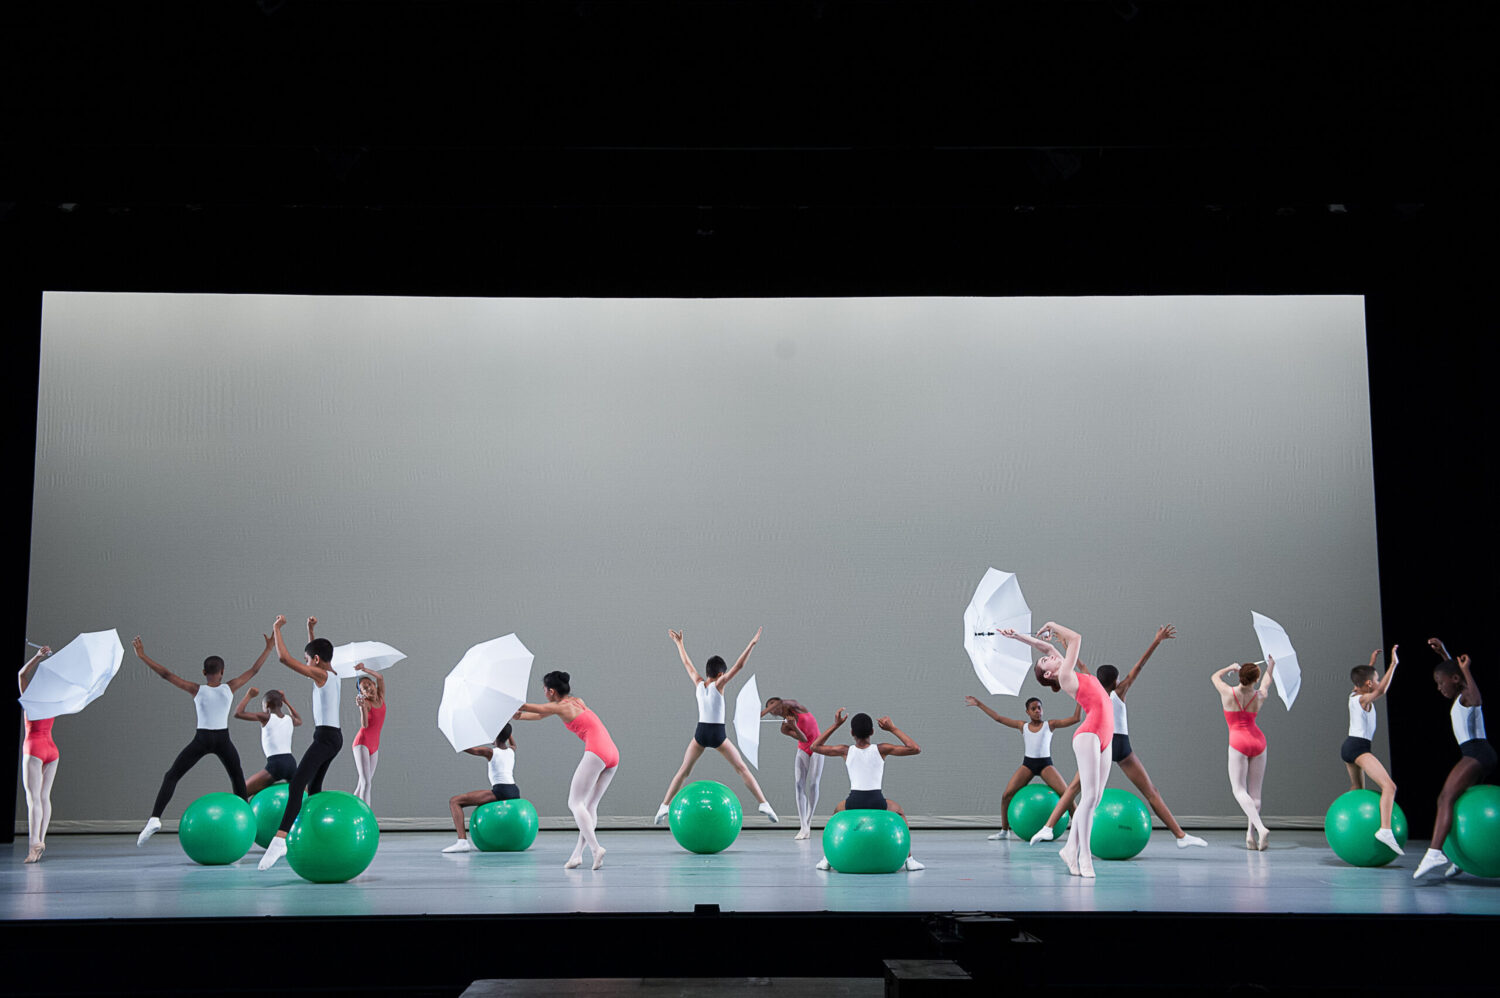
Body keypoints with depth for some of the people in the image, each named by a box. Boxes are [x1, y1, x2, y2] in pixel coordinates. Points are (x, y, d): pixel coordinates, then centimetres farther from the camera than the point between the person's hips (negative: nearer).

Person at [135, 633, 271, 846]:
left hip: (201, 739, -1)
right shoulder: (230, 688, -3)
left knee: (171, 777, 5)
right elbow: (254, 670, 5)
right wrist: (268, 648, 14)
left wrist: (142, 656, -6)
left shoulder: (196, 690, -6)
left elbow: (166, 674, -8)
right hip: (223, 740, 1)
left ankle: (155, 819, -13)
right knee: (238, 780, 20)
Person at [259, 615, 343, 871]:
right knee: (314, 786, 24)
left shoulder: (320, 674, -11)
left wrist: (277, 629, -7)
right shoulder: (333, 674, 13)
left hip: (325, 737, -10)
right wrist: (311, 630, 30)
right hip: (335, 737, 10)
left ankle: (280, 839, -39)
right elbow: (315, 653, 35)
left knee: (296, 785, -23)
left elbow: (284, 658, -18)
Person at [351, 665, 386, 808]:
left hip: (374, 746, 6)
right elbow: (365, 725, -22)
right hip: (361, 743, -6)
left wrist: (364, 669, -22)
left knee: (362, 785, 8)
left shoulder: (381, 697, 4)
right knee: (366, 782, -18)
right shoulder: (365, 702, -10)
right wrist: (362, 707, -37)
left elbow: (380, 677, -11)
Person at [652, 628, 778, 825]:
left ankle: (665, 805, 6)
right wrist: (752, 643, -16)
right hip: (718, 734, -3)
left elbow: (687, 664, 15)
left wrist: (679, 643, 28)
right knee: (742, 768, 3)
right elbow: (739, 666, -14)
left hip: (700, 733, 3)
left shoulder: (698, 683, 2)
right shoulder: (718, 684, -8)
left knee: (683, 771, 13)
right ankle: (762, 803, -4)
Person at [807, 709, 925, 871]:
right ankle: (909, 859, 25)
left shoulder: (846, 751, 4)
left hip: (853, 804, 1)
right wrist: (893, 729, 7)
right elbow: (916, 749, 4)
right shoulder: (881, 749, 0)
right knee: (899, 813, 33)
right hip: (878, 804, -1)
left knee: (837, 812, 37)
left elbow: (815, 746, 19)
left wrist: (835, 725, 18)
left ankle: (827, 859, 30)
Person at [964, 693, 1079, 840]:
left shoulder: (1050, 725, 3)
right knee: (1006, 795, -9)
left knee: (1066, 794, -19)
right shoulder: (1023, 726, 9)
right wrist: (980, 704, 10)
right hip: (1027, 764, 2)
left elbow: (1075, 719, -3)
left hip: (1046, 764, -2)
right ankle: (1004, 830, 6)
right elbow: (998, 718, 10)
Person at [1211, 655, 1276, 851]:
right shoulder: (1260, 696, -2)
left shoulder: (1227, 693, -9)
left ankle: (1261, 828, -26)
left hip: (1238, 742, -3)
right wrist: (1271, 667, 42)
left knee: (1239, 790, -6)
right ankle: (1250, 834, 9)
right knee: (1255, 790, 10)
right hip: (1258, 741, 3)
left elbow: (1215, 676, 14)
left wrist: (1231, 667, 32)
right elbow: (1266, 683, 23)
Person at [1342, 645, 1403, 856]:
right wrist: (1393, 664, -29)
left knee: (1358, 788, 30)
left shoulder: (1353, 695, 12)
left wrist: (1371, 663, 38)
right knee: (1389, 786, -22)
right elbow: (1381, 690, -32)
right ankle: (1385, 830, -41)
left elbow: (1365, 682, 36)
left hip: (1348, 746, 10)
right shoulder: (1364, 700, -12)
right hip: (1359, 747, -10)